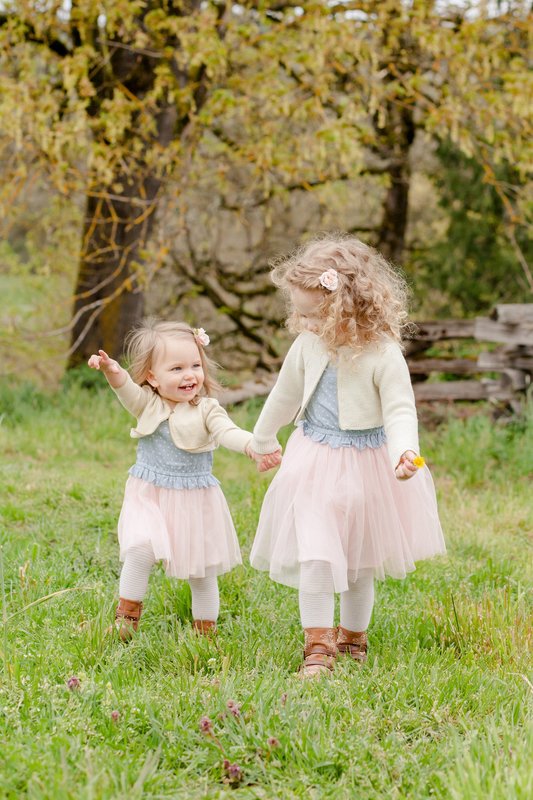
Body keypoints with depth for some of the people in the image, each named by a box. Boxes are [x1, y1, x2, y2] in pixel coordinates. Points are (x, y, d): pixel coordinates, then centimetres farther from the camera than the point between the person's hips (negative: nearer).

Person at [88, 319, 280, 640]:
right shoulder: (148, 404, -3)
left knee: (202, 570, 7)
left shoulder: (207, 409, -7)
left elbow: (228, 432, -23)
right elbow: (127, 390, -21)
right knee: (140, 549, -21)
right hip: (149, 496, 0)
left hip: (195, 501, 0)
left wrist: (254, 446, -45)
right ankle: (128, 610, -2)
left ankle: (206, 628, 24)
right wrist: (112, 370, -45)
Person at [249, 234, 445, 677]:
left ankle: (353, 636, 33)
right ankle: (318, 645, -4)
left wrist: (404, 452, -37)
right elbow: (285, 396, 12)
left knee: (361, 561, 14)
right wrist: (263, 440, 26)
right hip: (314, 462, 2)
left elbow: (400, 410, -17)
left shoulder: (383, 355, -19)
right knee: (315, 555, -12)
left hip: (365, 467, -2)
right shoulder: (307, 346, -5)